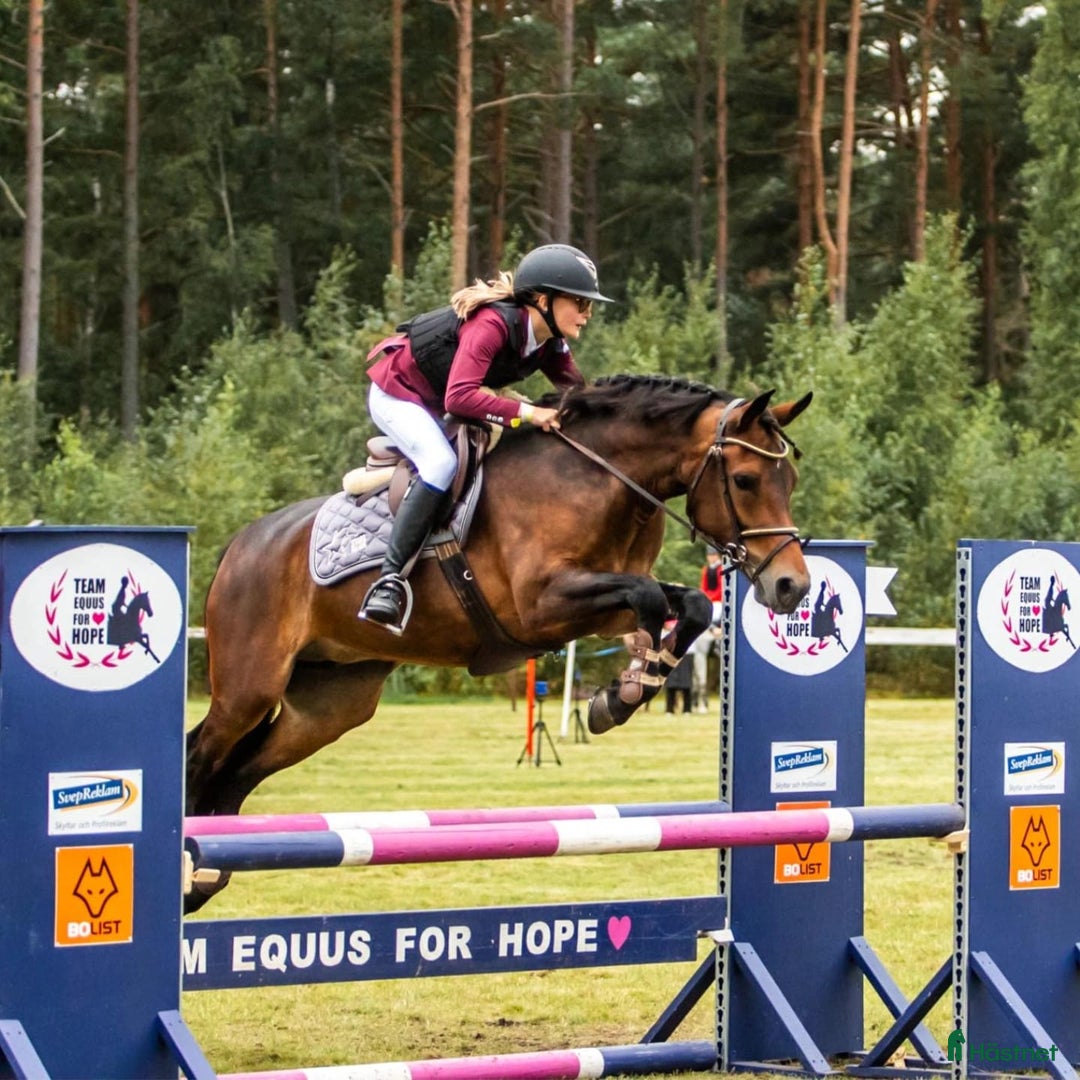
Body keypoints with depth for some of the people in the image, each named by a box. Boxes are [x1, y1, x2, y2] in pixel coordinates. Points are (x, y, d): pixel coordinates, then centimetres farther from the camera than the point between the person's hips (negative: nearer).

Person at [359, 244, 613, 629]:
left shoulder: (549, 345, -6)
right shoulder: (492, 325, -32)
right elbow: (459, 397, -41)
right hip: (396, 392, -10)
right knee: (442, 463, -30)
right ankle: (389, 579, -33)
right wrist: (527, 412, -43)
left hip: (433, 405, 10)